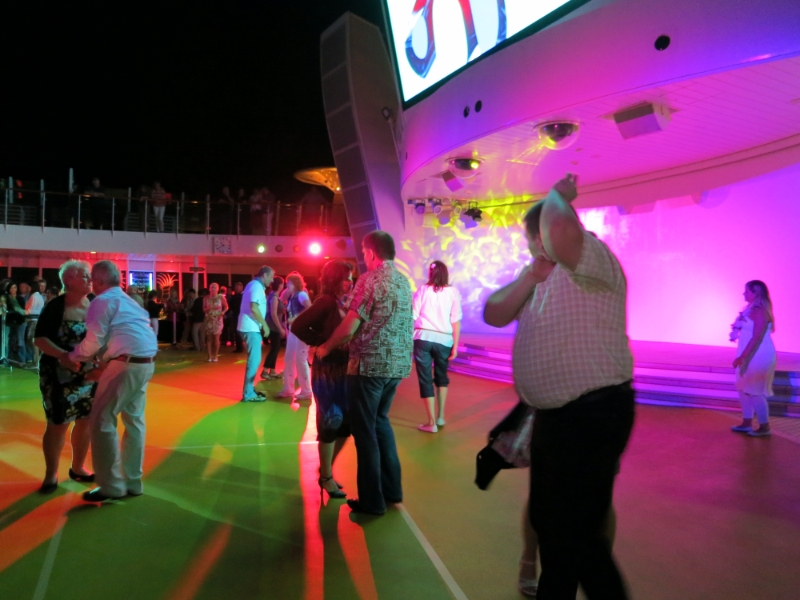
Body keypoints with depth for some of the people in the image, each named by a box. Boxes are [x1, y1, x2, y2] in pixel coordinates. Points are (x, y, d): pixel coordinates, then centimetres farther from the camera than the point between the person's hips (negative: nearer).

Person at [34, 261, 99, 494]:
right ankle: (51, 474, 19)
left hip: (90, 374, 4)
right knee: (58, 424, 1)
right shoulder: (55, 307, -11)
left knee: (86, 421, 10)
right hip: (60, 375, -4)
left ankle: (77, 468, 28)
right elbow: (39, 339, -14)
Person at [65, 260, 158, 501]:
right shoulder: (128, 300, 23)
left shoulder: (102, 301, -4)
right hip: (146, 363, 9)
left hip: (126, 364, -9)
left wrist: (71, 358, 7)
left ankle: (111, 485, 6)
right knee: (134, 420, 15)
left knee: (102, 421, 1)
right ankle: (132, 482, 23)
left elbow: (94, 341, -9)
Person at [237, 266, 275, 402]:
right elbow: (254, 307, -25)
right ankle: (248, 393, -5)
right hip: (251, 328, -10)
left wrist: (262, 324, 16)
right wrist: (264, 325, -18)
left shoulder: (254, 285, 18)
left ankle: (249, 389, 22)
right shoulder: (257, 286, -14)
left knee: (253, 359, 15)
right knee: (255, 359, -8)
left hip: (250, 326, 10)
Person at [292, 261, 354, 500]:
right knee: (330, 425, 4)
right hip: (328, 371, -8)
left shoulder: (342, 303, 9)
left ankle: (326, 468, 33)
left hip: (343, 370, 8)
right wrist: (321, 343, -17)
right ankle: (326, 478, 21)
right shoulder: (326, 302, -14)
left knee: (345, 424, 15)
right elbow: (297, 326, -21)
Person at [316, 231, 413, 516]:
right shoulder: (404, 282, 11)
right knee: (380, 420, 22)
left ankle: (372, 499, 13)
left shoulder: (369, 279, -12)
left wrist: (325, 347, 0)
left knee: (365, 429, 5)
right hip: (398, 364, 8)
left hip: (369, 363, -7)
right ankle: (392, 488, 28)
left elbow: (349, 327, -15)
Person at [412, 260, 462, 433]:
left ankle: (432, 423, 8)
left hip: (423, 338, -1)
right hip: (444, 340, 1)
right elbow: (456, 321, -1)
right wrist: (455, 346, 3)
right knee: (441, 376, 24)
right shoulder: (453, 292, 4)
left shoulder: (423, 290, 4)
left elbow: (413, 317, 0)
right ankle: (440, 417, 25)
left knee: (425, 379, 7)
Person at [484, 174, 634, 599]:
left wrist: (557, 195, -18)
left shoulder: (593, 259, -16)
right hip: (553, 416, 10)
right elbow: (493, 315, 5)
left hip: (592, 418, -10)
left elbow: (561, 233, -39)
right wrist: (532, 275, -7)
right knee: (546, 517, 22)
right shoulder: (544, 278, 13)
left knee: (576, 530, 1)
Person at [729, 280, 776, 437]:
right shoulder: (752, 309, 10)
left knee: (755, 391, -3)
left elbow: (756, 338, -22)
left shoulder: (760, 312, -18)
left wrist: (742, 357, -23)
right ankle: (747, 423, 24)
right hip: (750, 357, 10)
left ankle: (764, 427, 8)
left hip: (759, 358, -10)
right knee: (744, 389, 14)